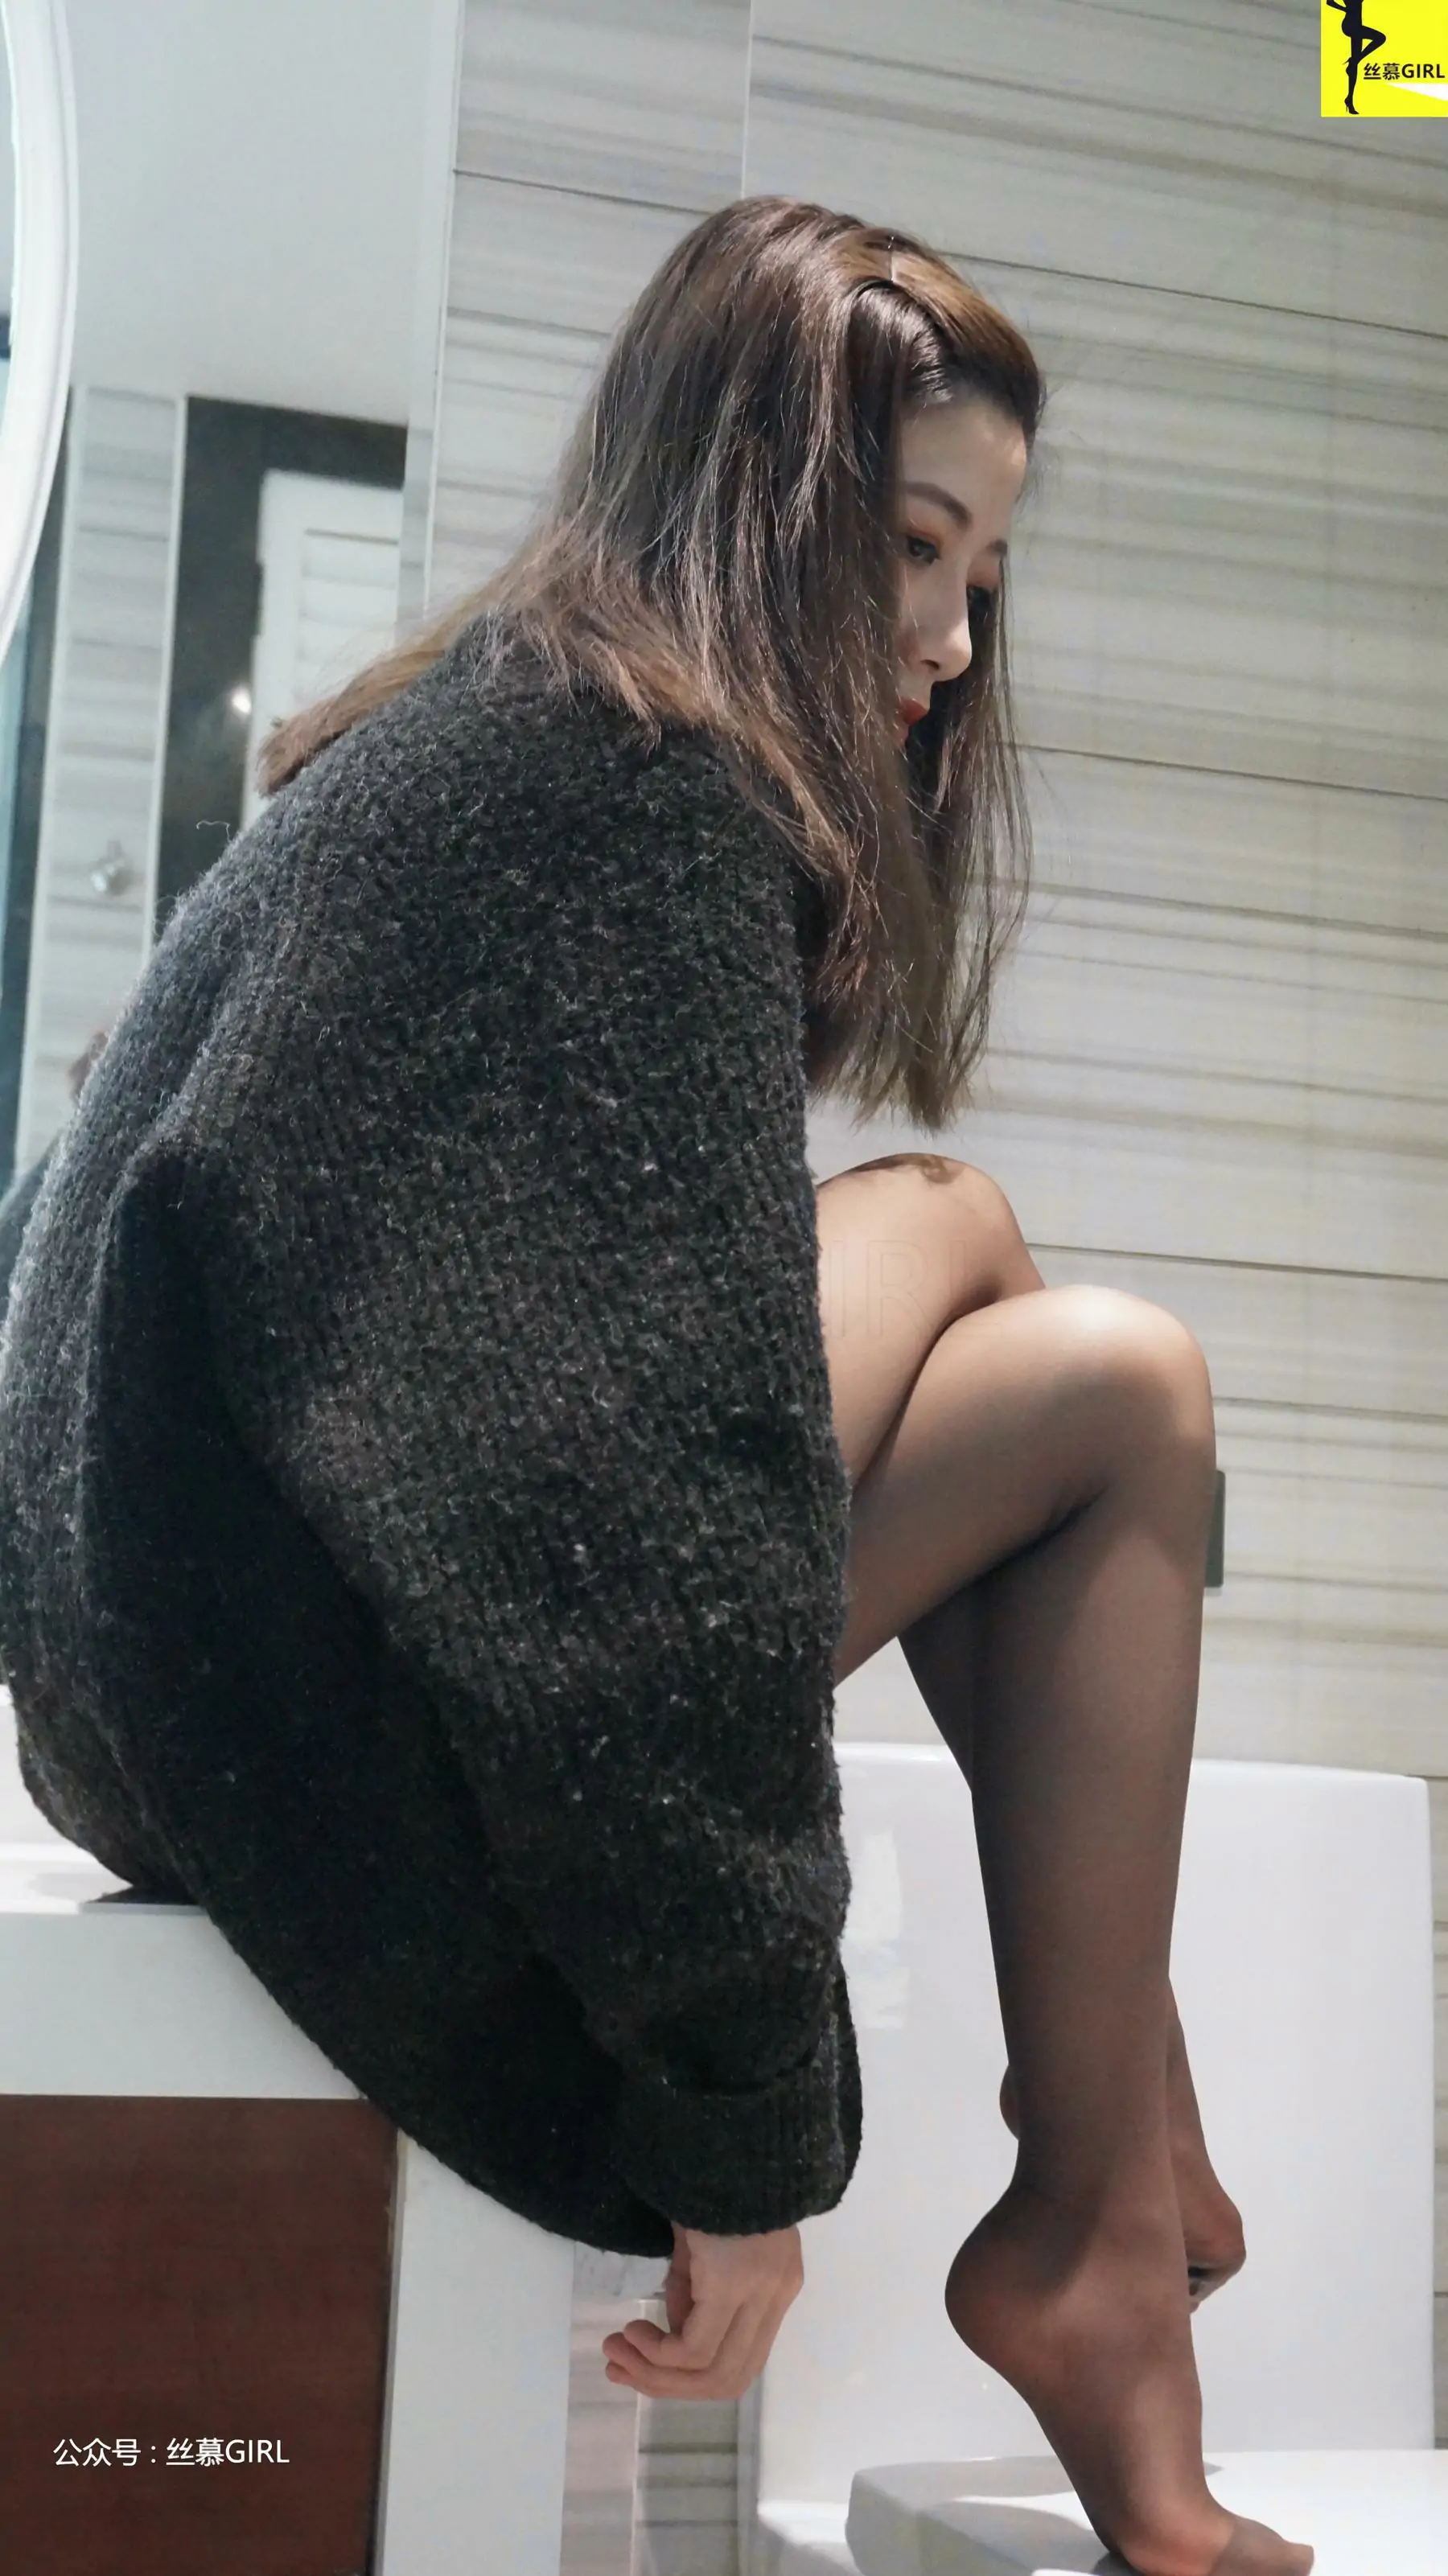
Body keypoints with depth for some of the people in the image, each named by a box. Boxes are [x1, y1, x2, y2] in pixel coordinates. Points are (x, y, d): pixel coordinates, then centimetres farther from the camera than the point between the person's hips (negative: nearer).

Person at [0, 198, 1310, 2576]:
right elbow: (654, 1471, -22)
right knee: (1121, 1388, -2)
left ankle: (1144, 2171, 11)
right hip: (326, 1716, -10)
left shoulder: (469, 735, 15)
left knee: (955, 1230, 12)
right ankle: (1094, 2243, 6)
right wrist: (746, 2115, -17)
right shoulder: (649, 800, -15)